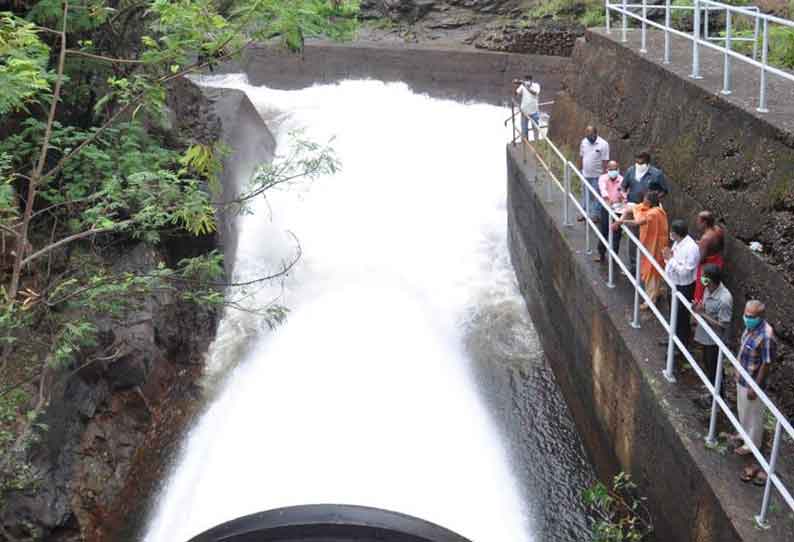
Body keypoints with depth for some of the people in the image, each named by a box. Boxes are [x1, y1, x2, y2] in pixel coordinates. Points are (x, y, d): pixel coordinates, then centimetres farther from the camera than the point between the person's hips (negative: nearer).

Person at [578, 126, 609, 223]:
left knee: (596, 197, 3)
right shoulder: (584, 142, 0)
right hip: (585, 174, 5)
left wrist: (604, 175, -15)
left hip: (597, 175, -5)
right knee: (585, 195, 16)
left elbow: (605, 161, -14)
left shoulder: (603, 144, -16)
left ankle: (595, 215, 14)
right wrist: (580, 169, 13)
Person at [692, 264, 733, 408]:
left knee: (713, 369, 10)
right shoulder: (710, 289, -8)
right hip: (706, 336, 8)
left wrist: (702, 314, -27)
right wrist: (699, 307, -11)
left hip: (715, 340, -8)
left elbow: (723, 325, -25)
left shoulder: (724, 299, -33)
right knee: (706, 364, 24)